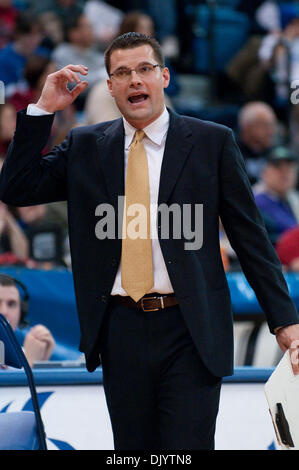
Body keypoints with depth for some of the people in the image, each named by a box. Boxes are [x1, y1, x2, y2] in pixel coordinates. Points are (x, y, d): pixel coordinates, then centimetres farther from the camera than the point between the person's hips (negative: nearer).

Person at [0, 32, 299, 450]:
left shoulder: (211, 142, 4)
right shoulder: (85, 147, 12)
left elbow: (251, 237, 4)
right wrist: (43, 110, -1)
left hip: (191, 328, -3)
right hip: (120, 331, 3)